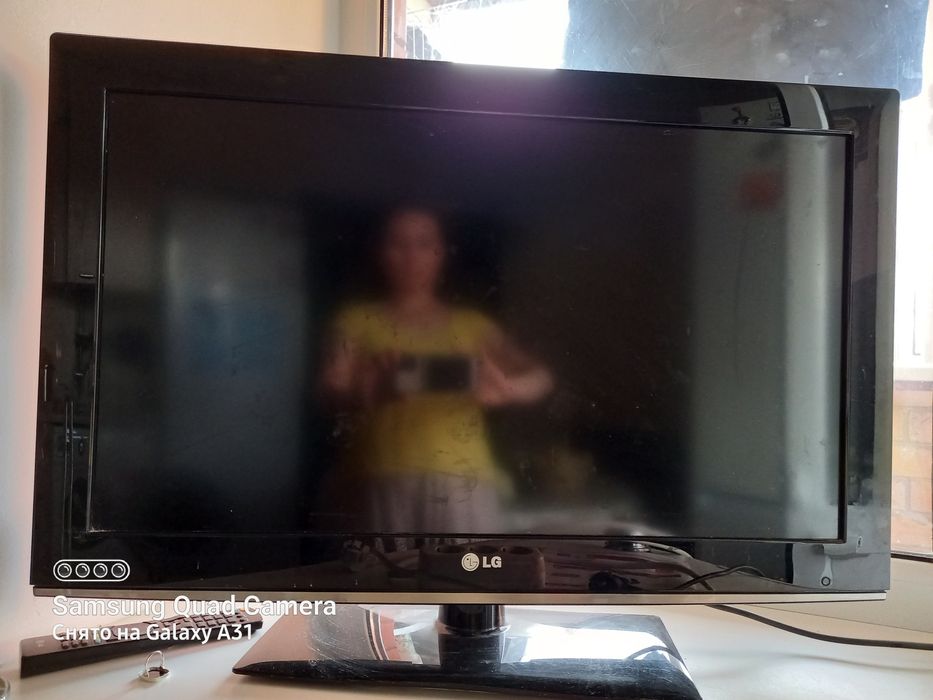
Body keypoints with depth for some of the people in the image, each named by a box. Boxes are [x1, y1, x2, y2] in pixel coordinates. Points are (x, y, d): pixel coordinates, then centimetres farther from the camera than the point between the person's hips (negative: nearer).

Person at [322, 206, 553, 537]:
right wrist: (368, 390, -27)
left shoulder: (472, 324, 13)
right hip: (384, 478, -1)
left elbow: (540, 377, 4)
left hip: (463, 479, 1)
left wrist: (505, 390, -20)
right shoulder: (359, 320, 11)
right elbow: (333, 388, -3)